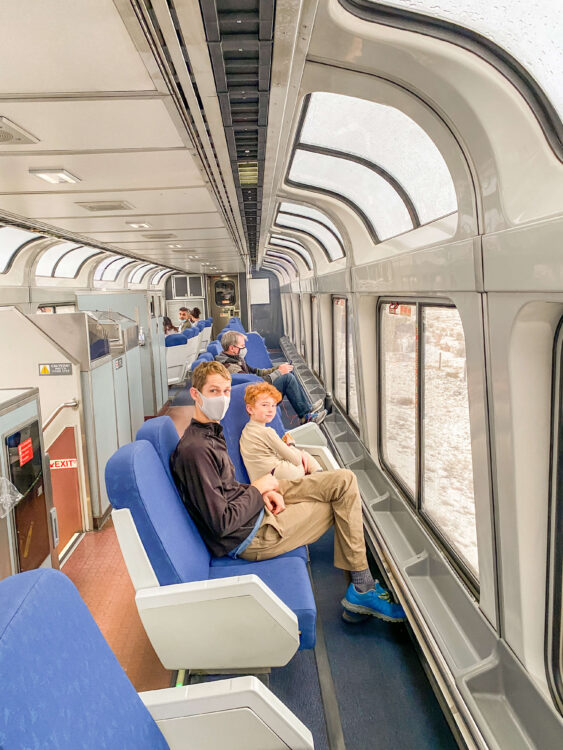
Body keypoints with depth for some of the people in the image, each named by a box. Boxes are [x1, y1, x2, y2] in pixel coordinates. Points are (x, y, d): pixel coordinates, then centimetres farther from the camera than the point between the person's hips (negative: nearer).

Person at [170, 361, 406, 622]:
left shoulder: (209, 431, 7)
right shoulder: (195, 450, -25)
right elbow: (222, 523, -25)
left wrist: (264, 493, -2)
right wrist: (258, 489, -12)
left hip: (256, 509, 9)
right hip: (249, 537, -9)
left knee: (344, 480, 6)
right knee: (344, 499, -1)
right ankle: (362, 589, 18)